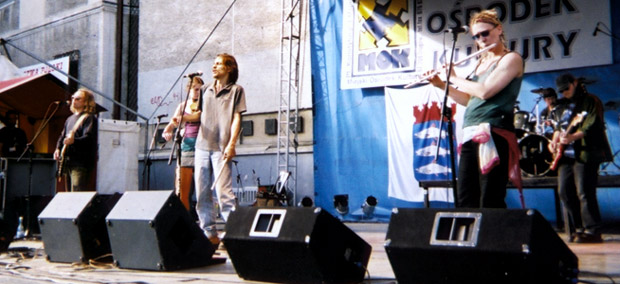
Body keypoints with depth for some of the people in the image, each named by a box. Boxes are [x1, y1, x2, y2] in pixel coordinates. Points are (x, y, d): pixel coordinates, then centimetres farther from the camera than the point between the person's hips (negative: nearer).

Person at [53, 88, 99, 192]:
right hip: (67, 162, 9)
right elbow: (62, 136, 29)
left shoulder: (89, 118, -5)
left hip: (81, 164, -9)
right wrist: (58, 149, 10)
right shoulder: (70, 119, 22)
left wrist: (74, 140, -35)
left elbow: (89, 138, -19)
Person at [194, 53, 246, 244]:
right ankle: (208, 232, 10)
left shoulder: (236, 90, 5)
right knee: (202, 192, 3)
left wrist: (231, 144, -13)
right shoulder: (206, 90, 20)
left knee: (223, 191, -11)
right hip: (202, 145, 5)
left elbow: (236, 118, -2)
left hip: (221, 148, -5)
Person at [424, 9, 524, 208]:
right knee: (464, 201, 5)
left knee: (490, 203, -8)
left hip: (494, 135, -8)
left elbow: (485, 92, -16)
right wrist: (440, 85, 13)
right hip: (470, 135, 8)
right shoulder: (482, 62, 21)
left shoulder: (511, 58, -3)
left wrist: (454, 78, -2)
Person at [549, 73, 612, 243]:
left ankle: (592, 231, -8)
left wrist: (573, 137, -25)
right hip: (567, 154, 8)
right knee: (564, 192, 4)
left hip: (586, 154, -8)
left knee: (584, 193, -12)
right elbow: (560, 126, 24)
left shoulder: (591, 101, -1)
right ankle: (578, 228, 12)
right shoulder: (567, 106, 24)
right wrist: (555, 141, 6)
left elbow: (592, 125, -13)